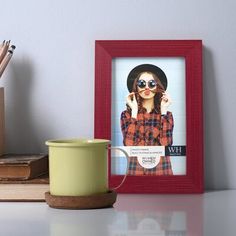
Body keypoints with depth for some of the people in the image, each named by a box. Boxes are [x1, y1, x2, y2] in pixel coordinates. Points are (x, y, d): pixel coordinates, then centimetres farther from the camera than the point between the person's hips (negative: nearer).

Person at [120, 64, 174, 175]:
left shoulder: (166, 115, 1)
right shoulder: (127, 114, 0)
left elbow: (166, 144, -14)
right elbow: (129, 144, -15)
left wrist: (163, 111, -11)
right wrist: (134, 111, -12)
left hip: (160, 169, 1)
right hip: (135, 169, 0)